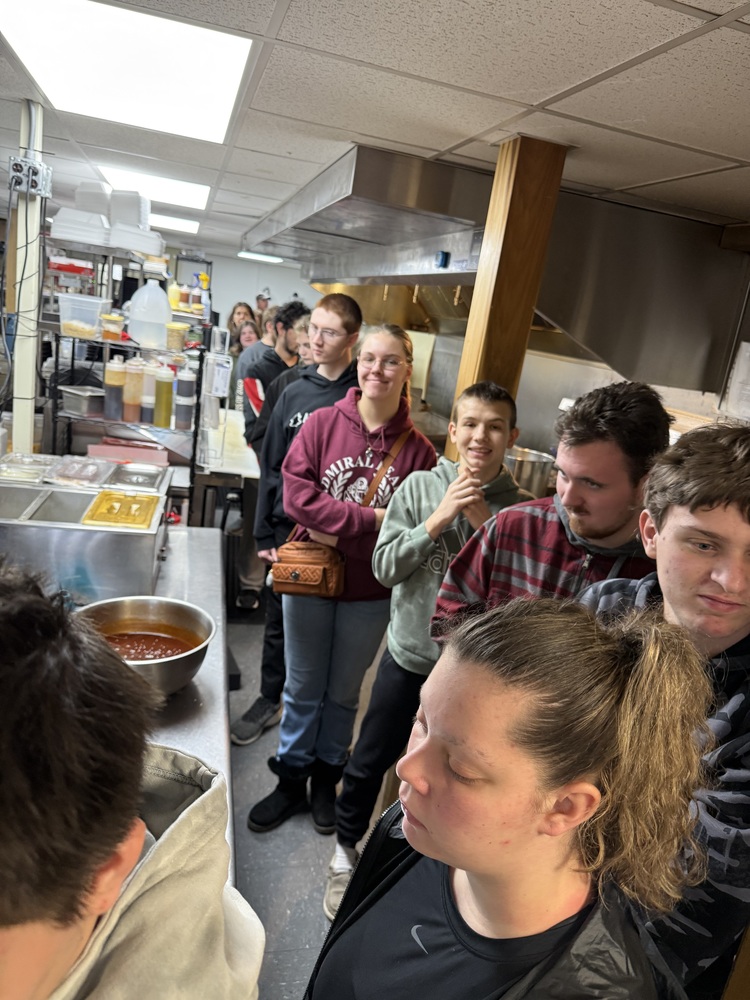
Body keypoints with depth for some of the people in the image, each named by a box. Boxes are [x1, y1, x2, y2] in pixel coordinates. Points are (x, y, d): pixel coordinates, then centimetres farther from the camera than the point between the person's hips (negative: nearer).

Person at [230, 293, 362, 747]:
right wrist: (265, 532, 5)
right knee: (279, 620, 17)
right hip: (287, 528, 4)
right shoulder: (294, 391, 4)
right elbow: (272, 465, 7)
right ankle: (270, 700, 37)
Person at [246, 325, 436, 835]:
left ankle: (326, 780, 42)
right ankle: (291, 782, 38)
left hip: (371, 594, 0)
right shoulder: (323, 423, -8)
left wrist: (339, 533, -19)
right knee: (303, 689, 17)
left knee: (344, 692, 19)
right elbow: (296, 494, -16)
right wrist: (370, 518, -22)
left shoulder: (418, 449, -9)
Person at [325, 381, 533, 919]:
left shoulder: (520, 507, -9)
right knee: (370, 760, 16)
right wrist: (439, 520, -23)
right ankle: (346, 847, 43)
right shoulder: (420, 486, -9)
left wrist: (486, 526, -23)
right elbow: (385, 567, -12)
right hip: (410, 653, 0)